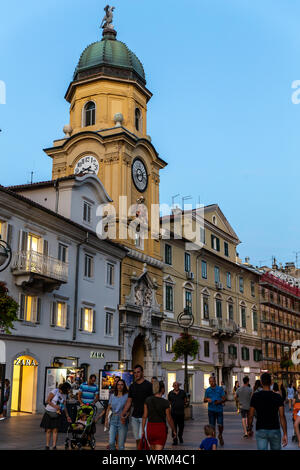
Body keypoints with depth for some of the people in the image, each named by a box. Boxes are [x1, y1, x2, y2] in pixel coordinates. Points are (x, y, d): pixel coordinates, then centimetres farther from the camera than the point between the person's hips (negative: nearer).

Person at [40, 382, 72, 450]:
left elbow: (64, 406, 12)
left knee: (55, 430, -3)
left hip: (57, 414, 4)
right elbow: (47, 401, -11)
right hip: (49, 413, -4)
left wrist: (67, 416, 9)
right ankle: (47, 446, 7)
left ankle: (54, 447, -2)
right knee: (48, 430, 0)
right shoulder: (55, 391, -10)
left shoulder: (65, 395, 8)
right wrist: (55, 406, -22)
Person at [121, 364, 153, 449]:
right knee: (137, 440, 8)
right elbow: (129, 402, 13)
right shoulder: (132, 386, 11)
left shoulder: (148, 385, -3)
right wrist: (123, 414, 1)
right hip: (134, 417, 5)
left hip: (145, 417, -5)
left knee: (141, 438, -14)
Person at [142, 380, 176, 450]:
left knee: (153, 449, 22)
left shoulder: (148, 400, -2)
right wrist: (174, 430, 9)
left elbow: (145, 416, 0)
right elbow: (169, 419, -5)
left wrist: (143, 430, 7)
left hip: (150, 428, 4)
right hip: (161, 428, -4)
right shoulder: (165, 403, -11)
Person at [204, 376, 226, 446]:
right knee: (212, 426, 2)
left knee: (220, 425, -4)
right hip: (211, 410, 1)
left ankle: (220, 435, 24)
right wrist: (207, 399, -14)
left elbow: (224, 399, 0)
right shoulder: (207, 390, 6)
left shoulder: (220, 389, 1)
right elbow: (204, 400, 9)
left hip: (219, 409, -1)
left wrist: (219, 402, -19)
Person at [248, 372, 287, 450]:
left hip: (261, 430, -1)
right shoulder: (278, 397, -6)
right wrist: (285, 434, -7)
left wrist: (250, 427, 14)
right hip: (275, 430, 1)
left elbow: (251, 415, -3)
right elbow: (282, 416, -10)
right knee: (275, 449, 20)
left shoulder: (255, 396, -6)